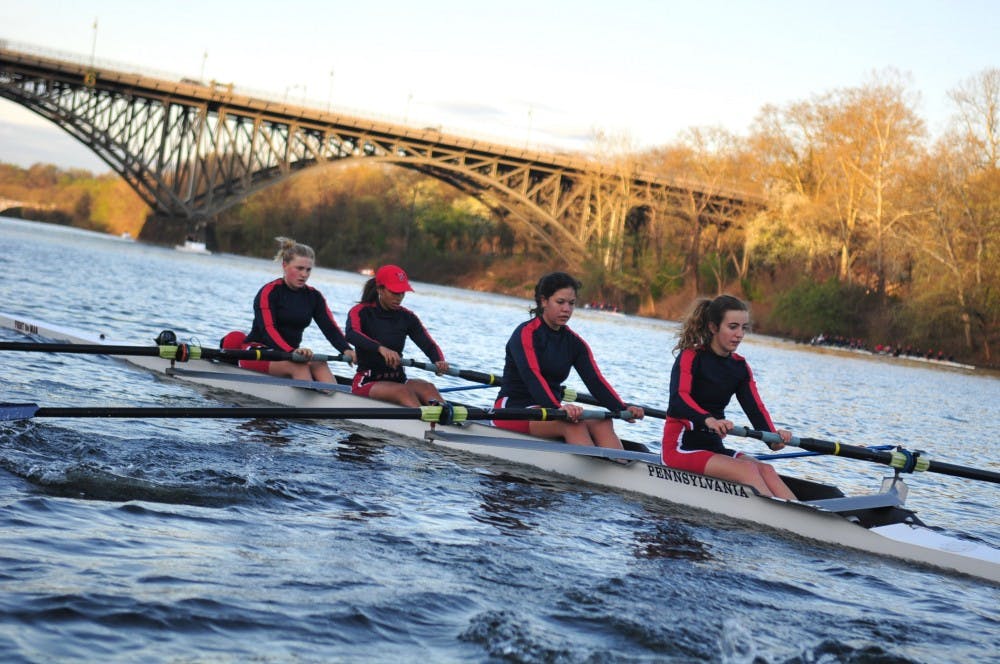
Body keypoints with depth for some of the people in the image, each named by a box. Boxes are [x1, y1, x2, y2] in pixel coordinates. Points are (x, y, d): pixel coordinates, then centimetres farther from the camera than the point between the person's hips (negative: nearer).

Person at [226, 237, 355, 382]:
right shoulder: (268, 292, -10)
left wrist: (346, 350, -26)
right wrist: (292, 352, -41)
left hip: (289, 354, 5)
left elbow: (330, 328, -4)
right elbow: (268, 329, -23)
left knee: (319, 365, -27)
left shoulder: (314, 297, 8)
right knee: (298, 365, -33)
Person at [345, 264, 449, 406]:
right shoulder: (361, 311, -4)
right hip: (367, 382, -4)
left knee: (428, 387, -26)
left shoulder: (407, 317, 10)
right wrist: (381, 348, -46)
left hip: (397, 380, 4)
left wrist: (439, 361, -27)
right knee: (404, 391, -33)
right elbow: (351, 335, -26)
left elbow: (428, 344, -2)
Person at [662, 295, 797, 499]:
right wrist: (708, 420, -48)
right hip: (680, 448, -6)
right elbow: (678, 399, -27)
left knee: (765, 470, -21)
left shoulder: (740, 367, 11)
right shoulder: (690, 357, -9)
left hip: (713, 447, 6)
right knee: (747, 469, -27)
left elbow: (755, 408, -4)